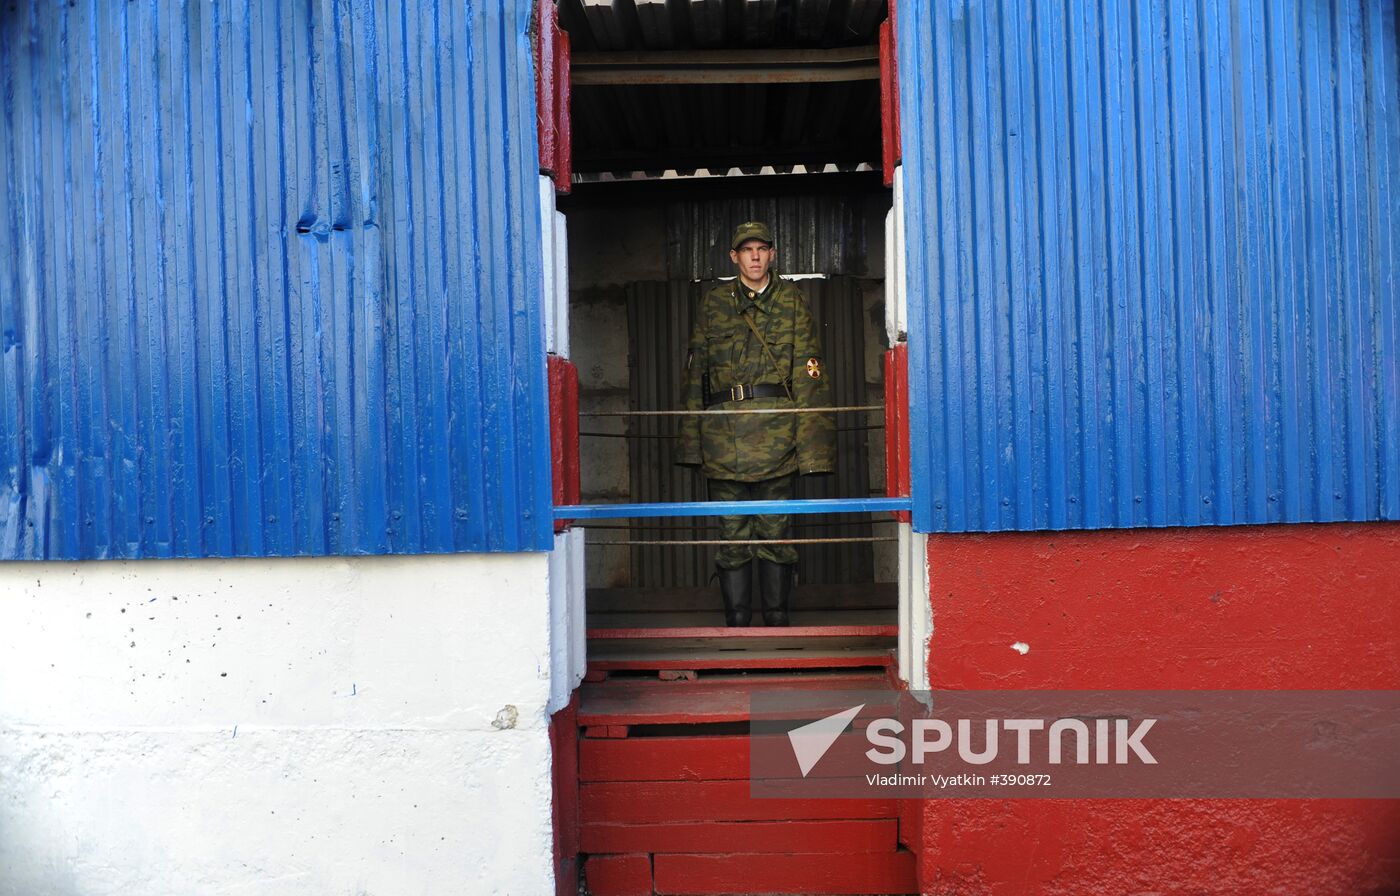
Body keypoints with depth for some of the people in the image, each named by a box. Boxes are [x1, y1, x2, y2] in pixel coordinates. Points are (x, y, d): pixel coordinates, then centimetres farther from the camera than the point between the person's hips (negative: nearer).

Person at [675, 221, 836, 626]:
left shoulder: (792, 300, 9)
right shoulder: (712, 303, 12)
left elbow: (807, 372, 4)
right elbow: (695, 371, 12)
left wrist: (810, 439, -5)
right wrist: (692, 437, 5)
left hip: (776, 436, -1)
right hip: (724, 437, 1)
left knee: (774, 531, 4)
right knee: (732, 535, 4)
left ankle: (777, 619, 15)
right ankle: (736, 621, 13)